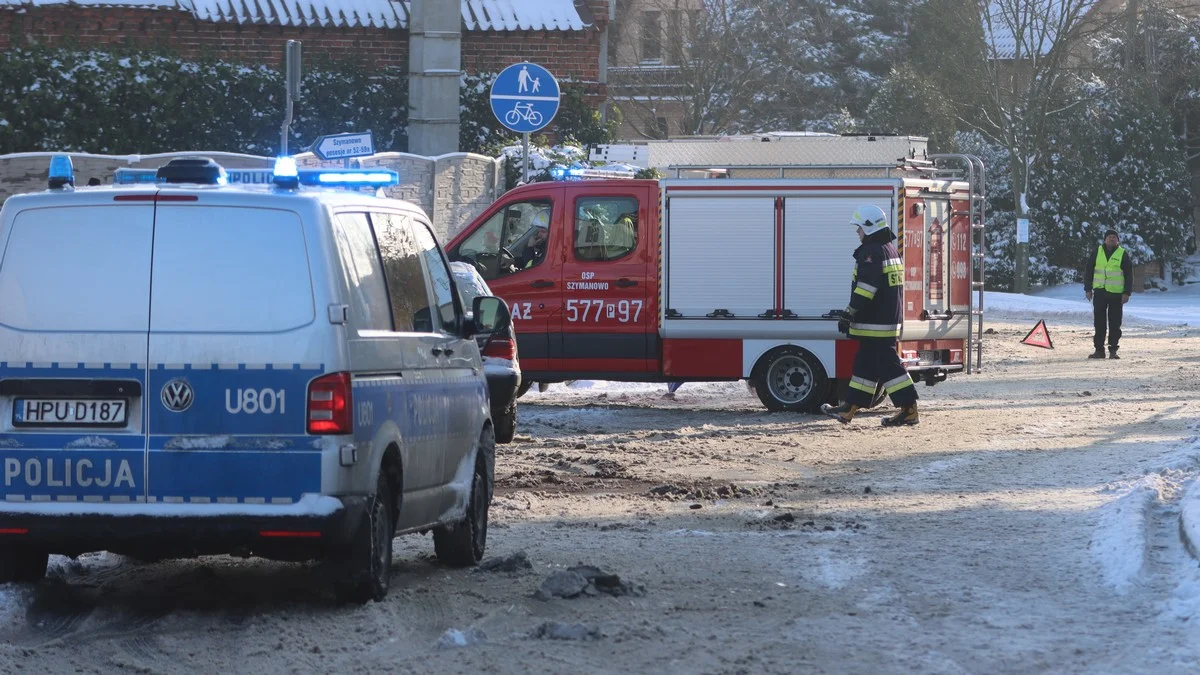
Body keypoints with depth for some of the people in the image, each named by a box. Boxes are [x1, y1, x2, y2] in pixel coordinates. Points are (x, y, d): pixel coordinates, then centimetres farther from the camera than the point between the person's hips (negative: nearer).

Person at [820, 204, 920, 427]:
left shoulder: (872, 252, -15)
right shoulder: (890, 250, 18)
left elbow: (865, 289, -22)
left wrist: (849, 315, -18)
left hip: (875, 324, -10)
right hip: (889, 320, 10)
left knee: (887, 364, -8)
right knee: (865, 364, 13)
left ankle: (909, 411, -9)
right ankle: (849, 409, 19)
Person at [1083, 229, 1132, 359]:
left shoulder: (1122, 254, 2)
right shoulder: (1097, 252, 7)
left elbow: (1129, 275, 3)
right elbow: (1088, 270, 9)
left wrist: (1126, 293, -5)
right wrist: (1088, 288, 2)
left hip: (1116, 294, -2)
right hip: (1099, 292, 2)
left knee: (1115, 323, 0)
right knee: (1099, 322, 3)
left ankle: (1113, 350, 6)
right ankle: (1099, 349, 7)